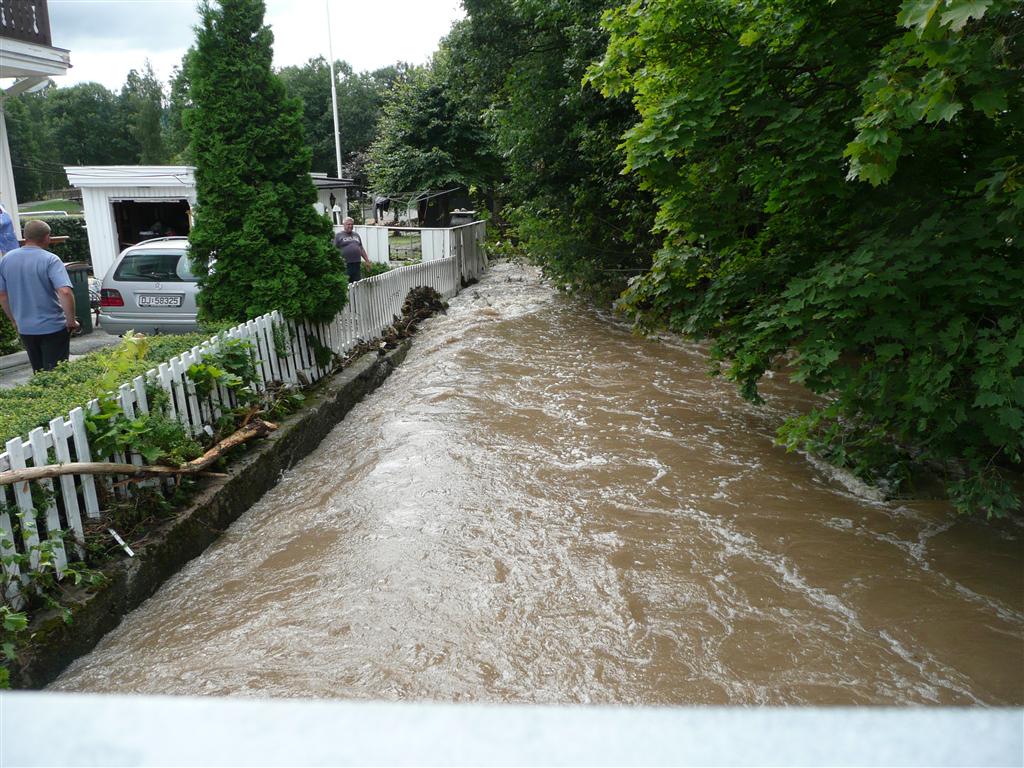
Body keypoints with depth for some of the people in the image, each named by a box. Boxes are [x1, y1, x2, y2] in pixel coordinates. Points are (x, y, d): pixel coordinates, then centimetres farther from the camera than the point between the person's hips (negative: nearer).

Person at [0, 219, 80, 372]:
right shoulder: (50, 260, -14)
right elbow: (65, 292, -25)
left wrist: (14, 320, 20)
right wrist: (71, 321, -15)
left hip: (25, 329, 5)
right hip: (53, 328, -5)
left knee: (39, 373, 18)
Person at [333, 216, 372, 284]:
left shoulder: (356, 235, 20)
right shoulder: (338, 236, 3)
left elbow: (361, 249, 24)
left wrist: (367, 261, 20)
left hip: (356, 264, 5)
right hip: (345, 264, -5)